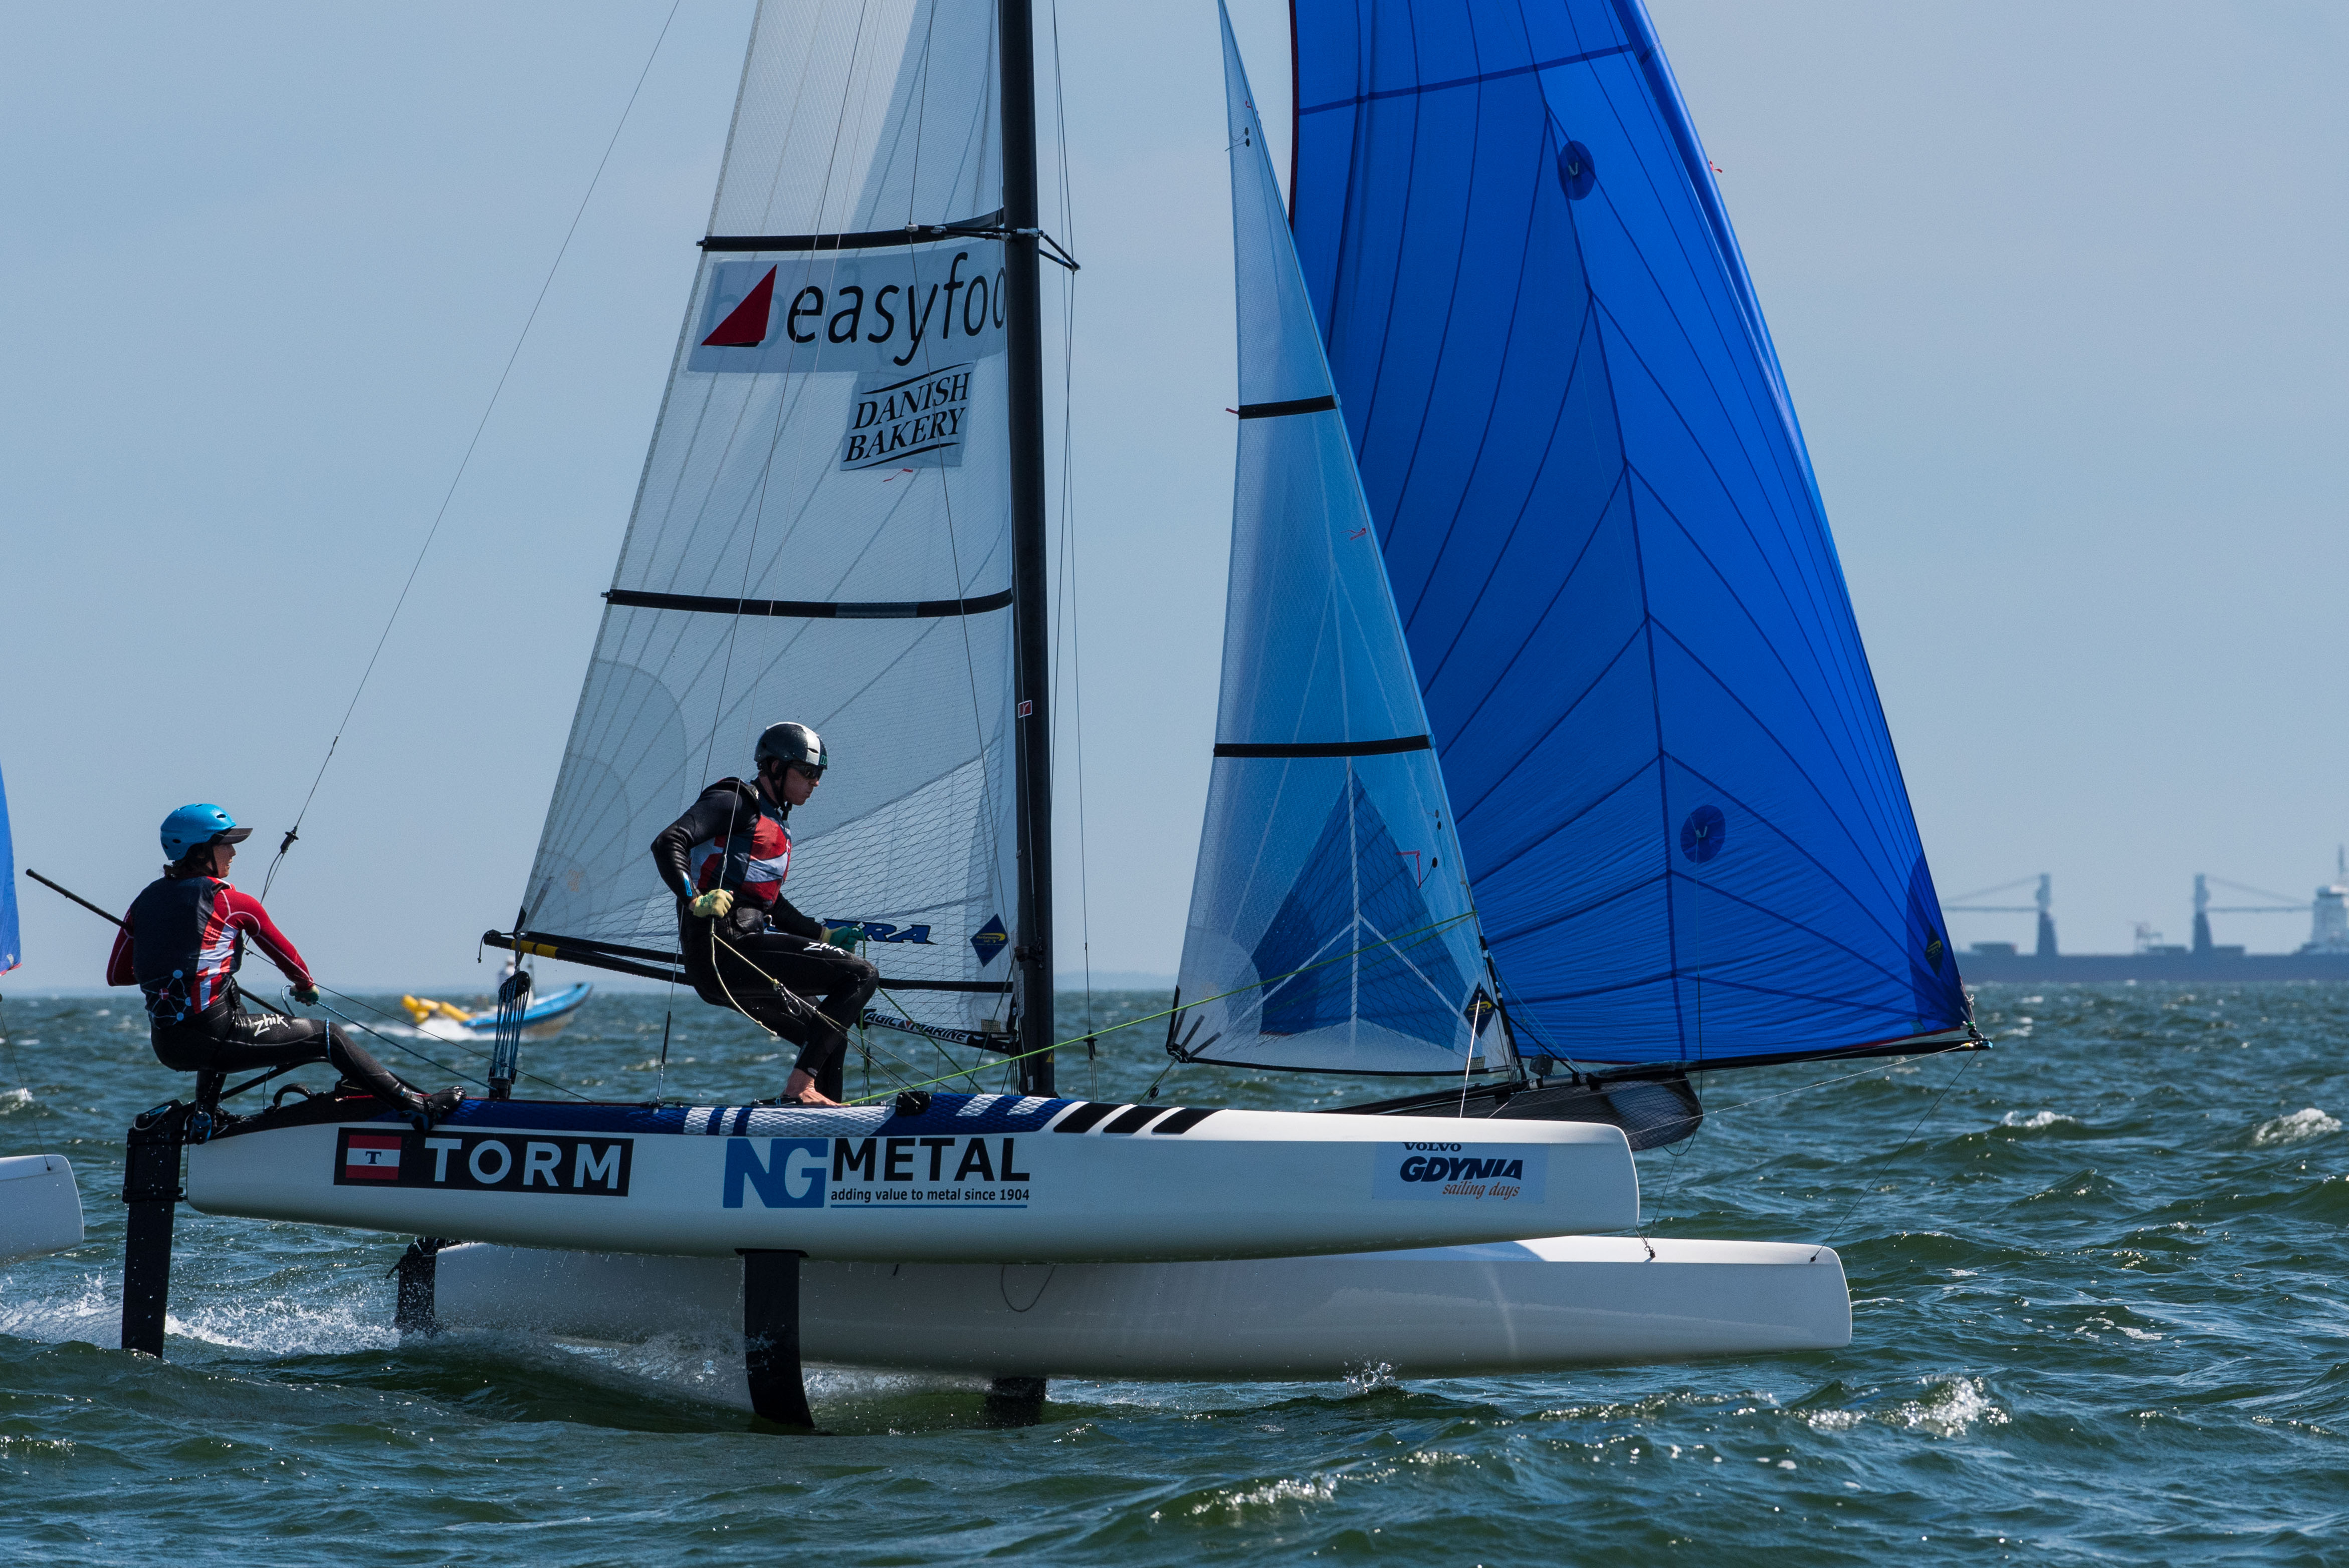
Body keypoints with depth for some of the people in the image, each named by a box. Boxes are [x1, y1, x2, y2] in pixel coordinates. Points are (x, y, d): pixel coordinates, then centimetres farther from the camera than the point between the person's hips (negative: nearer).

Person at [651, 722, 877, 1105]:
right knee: (861, 975, -15)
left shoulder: (773, 824, 27)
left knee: (832, 1039, 18)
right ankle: (802, 1084, -22)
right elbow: (669, 843, -15)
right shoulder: (737, 802, -2)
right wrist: (695, 899, -28)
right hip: (726, 947, -10)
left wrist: (823, 934, 29)